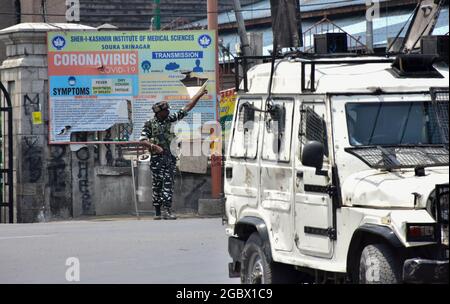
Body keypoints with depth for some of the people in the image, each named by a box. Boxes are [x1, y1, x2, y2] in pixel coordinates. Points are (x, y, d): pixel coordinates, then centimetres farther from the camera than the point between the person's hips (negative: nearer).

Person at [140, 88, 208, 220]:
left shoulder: (170, 120, 8)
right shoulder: (150, 124, -2)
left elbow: (187, 108, 10)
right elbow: (142, 140, -5)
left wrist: (199, 95, 7)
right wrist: (154, 147, -17)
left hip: (170, 158, 3)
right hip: (157, 158, -3)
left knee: (168, 183, -4)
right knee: (157, 185, 1)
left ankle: (166, 209, -7)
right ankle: (158, 211, 6)